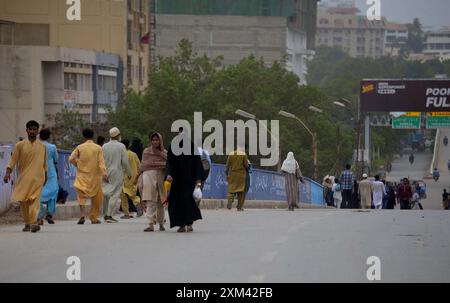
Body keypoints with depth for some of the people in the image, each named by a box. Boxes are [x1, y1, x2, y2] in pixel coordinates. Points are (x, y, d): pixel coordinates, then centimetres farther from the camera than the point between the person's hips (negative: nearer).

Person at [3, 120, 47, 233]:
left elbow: (44, 163, 18)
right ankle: (27, 223, 16)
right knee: (23, 200, 2)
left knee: (34, 199, -16)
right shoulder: (20, 145, 4)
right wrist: (8, 172, -13)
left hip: (37, 178, -1)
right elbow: (13, 160, -1)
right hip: (24, 177, 1)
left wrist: (45, 177, 21)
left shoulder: (42, 146, 9)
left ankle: (34, 223, -29)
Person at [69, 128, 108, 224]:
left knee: (81, 195, 2)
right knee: (96, 197, 11)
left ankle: (82, 213, -23)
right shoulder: (98, 148, -3)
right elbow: (101, 162, -10)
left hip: (82, 175, 0)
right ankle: (94, 218, 13)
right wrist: (104, 174, -14)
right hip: (95, 176, 0)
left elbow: (71, 159, -3)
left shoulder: (80, 147, -1)